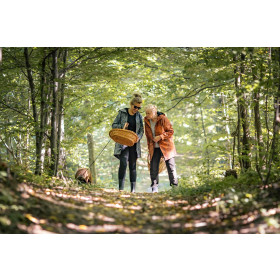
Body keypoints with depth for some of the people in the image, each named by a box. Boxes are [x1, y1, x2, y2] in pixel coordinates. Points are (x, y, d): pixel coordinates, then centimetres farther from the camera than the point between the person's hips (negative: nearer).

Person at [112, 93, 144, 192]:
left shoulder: (139, 116, 10)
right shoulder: (122, 113, 2)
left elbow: (141, 130, 9)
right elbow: (114, 125, 5)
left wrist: (138, 137, -12)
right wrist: (122, 126, -15)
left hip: (134, 143, 3)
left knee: (132, 165, 4)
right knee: (123, 163, -18)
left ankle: (133, 189, 8)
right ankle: (121, 188, -17)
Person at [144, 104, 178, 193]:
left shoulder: (163, 119, -12)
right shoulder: (147, 121, 4)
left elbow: (171, 131, -8)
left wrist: (160, 137, -20)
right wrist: (149, 148, 13)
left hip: (166, 146, -4)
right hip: (154, 148, 4)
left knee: (171, 166, -1)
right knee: (153, 168, -2)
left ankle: (174, 187, 8)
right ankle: (154, 188, 5)